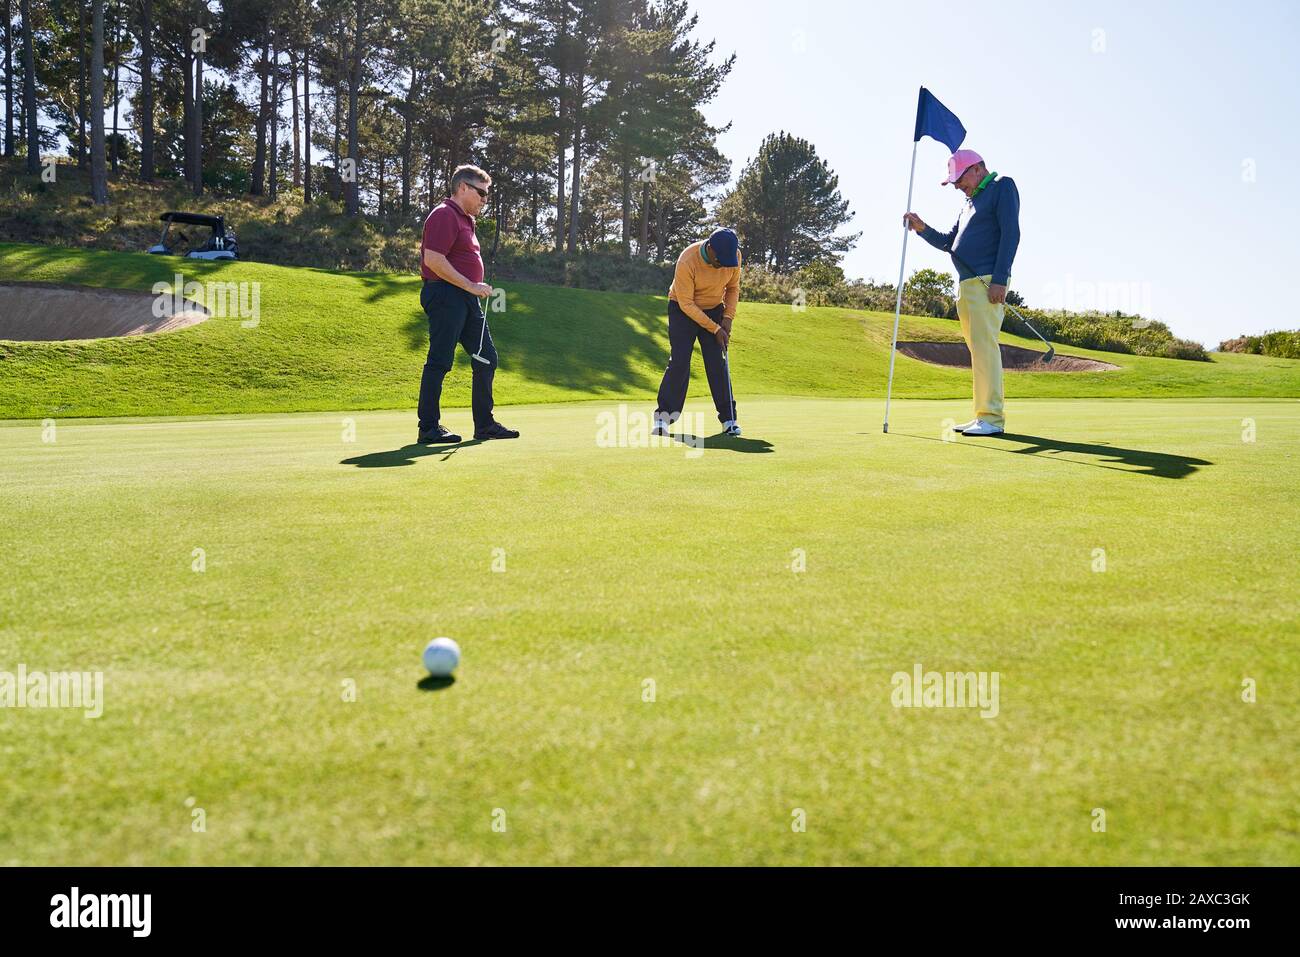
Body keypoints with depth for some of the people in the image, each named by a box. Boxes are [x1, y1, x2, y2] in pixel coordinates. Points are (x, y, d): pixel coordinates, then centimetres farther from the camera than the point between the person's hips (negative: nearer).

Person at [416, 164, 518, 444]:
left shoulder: (465, 219, 21)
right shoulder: (444, 215, -11)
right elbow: (433, 260, -21)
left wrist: (476, 289, 17)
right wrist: (471, 286, -19)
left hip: (467, 299, 10)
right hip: (446, 296, -10)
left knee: (486, 358, 10)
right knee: (440, 361, -6)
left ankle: (485, 424, 17)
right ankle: (428, 428, 1)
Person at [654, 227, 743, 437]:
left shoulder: (734, 255, -16)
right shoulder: (687, 262, -30)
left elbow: (733, 287, 2)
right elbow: (686, 303, -24)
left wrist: (728, 317, -9)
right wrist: (715, 329, -22)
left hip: (713, 309, 3)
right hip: (683, 309, -3)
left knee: (718, 363, -4)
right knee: (679, 361, -12)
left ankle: (728, 418, 0)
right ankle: (664, 415, -4)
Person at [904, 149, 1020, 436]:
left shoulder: (1003, 187, 2)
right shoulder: (971, 202, 27)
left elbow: (1010, 233, -9)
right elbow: (948, 243, 30)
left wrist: (999, 280, -18)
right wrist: (922, 229, 12)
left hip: (987, 282, -9)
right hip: (965, 284, 9)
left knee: (985, 345, -16)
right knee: (979, 349, 6)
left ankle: (992, 418, -18)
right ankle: (983, 416, 6)